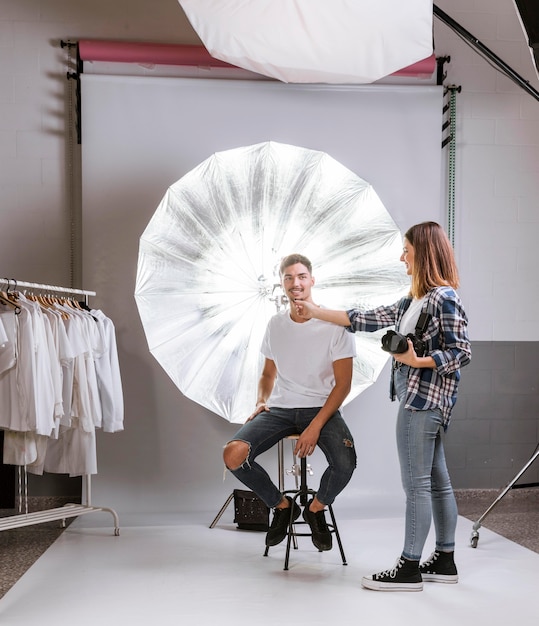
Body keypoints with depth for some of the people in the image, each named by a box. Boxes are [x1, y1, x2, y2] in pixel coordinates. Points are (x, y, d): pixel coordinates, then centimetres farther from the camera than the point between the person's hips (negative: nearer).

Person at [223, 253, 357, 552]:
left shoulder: (334, 324, -6)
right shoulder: (275, 324, 9)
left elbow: (343, 383, -8)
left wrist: (316, 426, -18)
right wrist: (261, 402, -2)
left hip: (321, 408, -3)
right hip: (280, 409, 4)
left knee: (345, 462, -32)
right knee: (232, 455, -21)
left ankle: (316, 508, 5)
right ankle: (282, 506, 8)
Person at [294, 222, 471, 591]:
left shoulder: (444, 298, -12)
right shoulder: (415, 301, 14)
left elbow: (461, 353, -14)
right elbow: (368, 320, 16)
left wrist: (417, 361, -20)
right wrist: (316, 313, 18)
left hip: (423, 399, -9)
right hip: (420, 399, 9)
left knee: (417, 484, -3)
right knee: (437, 482, 13)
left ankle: (410, 569, 5)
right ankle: (445, 561, 23)